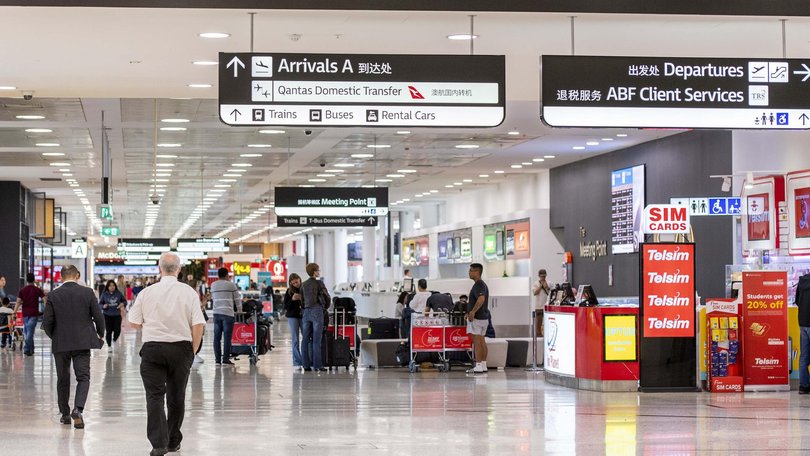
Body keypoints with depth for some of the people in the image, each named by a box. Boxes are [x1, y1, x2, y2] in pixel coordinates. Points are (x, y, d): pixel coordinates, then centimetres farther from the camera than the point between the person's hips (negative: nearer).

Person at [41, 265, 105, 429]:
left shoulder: (53, 295, -3)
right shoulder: (87, 292, -4)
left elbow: (47, 322, -4)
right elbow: (98, 317, -3)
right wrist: (100, 334, 15)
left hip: (60, 344, 1)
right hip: (83, 342, -1)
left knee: (63, 379, 14)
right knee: (83, 377, 1)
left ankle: (65, 414, 21)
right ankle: (78, 409, -20)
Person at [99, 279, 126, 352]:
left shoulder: (118, 294, -2)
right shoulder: (104, 294, -4)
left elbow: (124, 301, 10)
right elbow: (100, 304, 3)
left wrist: (123, 304, -13)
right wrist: (103, 306, -18)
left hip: (117, 315, 1)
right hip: (107, 315, -1)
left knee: (117, 330, -5)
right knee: (109, 331, 0)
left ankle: (115, 339, 30)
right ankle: (109, 346, 17)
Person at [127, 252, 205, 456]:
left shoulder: (146, 293, -4)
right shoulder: (189, 292, -4)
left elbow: (134, 322, 4)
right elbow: (198, 325, -7)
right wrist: (192, 351, 5)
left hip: (152, 347, -1)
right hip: (181, 348, 1)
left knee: (155, 396, -1)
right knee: (176, 397, 14)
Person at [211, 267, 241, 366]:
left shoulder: (213, 285, 11)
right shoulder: (231, 285, -2)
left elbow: (213, 298, 18)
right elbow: (237, 299, 3)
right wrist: (240, 311, 15)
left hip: (216, 313, 4)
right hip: (228, 313, -4)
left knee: (217, 336, 6)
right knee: (227, 337, -2)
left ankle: (217, 358, 6)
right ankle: (225, 358, -3)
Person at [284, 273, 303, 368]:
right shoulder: (289, 291, 4)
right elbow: (285, 306, 2)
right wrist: (292, 299, -14)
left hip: (304, 316, 0)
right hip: (293, 317, 0)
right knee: (295, 340, 1)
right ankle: (297, 361, 4)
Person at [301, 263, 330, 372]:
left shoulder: (303, 285, 12)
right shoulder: (319, 283, -3)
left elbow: (302, 301, 14)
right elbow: (328, 298, 0)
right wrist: (324, 309, 16)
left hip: (306, 312, 5)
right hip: (317, 311, -5)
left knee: (306, 340, 5)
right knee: (316, 340, -5)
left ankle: (306, 365, 4)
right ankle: (317, 365, -6)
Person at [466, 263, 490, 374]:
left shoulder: (478, 285, -15)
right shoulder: (483, 284, 17)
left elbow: (481, 299, -31)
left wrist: (473, 312, -28)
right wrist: (470, 312, 23)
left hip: (477, 318, -10)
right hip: (484, 317, 10)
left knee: (476, 341, -8)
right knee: (482, 341, 11)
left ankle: (478, 367, -9)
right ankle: (483, 365, 13)